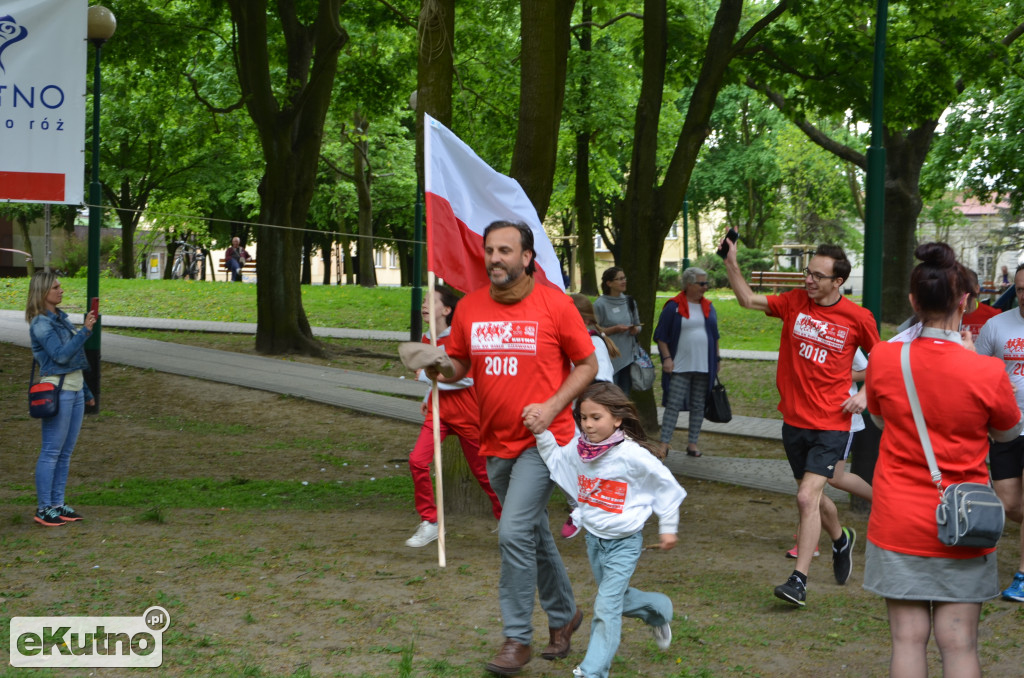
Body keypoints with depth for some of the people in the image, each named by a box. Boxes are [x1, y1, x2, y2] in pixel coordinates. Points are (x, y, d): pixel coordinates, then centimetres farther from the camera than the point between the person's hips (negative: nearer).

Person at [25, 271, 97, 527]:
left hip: (75, 390, 8)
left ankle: (57, 503, 17)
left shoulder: (61, 318, 14)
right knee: (51, 452, -4)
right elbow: (61, 355, -20)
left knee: (66, 452, 10)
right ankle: (43, 509, 1)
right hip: (57, 390, -8)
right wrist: (85, 331, -24)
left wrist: (87, 392, 22)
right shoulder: (41, 324, -11)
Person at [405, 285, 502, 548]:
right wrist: (429, 397, 15)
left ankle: (503, 515, 30)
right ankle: (429, 522, -3)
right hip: (438, 410, 6)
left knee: (481, 468, 6)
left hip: (465, 410, -6)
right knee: (417, 460, -13)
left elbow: (464, 377, -21)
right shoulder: (427, 340, 8)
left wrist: (426, 375, -20)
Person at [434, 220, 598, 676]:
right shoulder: (469, 308, 2)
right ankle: (563, 615, 37)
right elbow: (458, 365, 11)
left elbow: (587, 365, -2)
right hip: (497, 443, 5)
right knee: (534, 533, 17)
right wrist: (438, 368, -13)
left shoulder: (554, 304, -9)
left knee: (514, 531, -15)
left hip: (544, 440, -5)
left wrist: (552, 406, -15)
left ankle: (517, 639, -5)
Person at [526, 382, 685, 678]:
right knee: (616, 598, 23)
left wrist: (668, 528, -3)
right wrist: (540, 433, -2)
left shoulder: (632, 455, -22)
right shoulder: (579, 449, -6)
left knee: (606, 606, -9)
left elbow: (666, 486, -10)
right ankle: (658, 610, 50)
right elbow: (555, 459, 15)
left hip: (624, 543, -6)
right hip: (594, 539, 7)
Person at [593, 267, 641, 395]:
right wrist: (614, 329, -19)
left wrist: (635, 329, -2)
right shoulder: (600, 304, -7)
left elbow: (638, 325, 21)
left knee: (624, 393, 9)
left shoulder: (629, 302, 11)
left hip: (628, 357, 6)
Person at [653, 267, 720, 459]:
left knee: (698, 406, 8)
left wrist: (717, 358, 15)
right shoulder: (674, 307, -5)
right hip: (679, 366, -5)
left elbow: (715, 336, 19)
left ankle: (692, 443, 16)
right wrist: (667, 357, -11)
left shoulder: (708, 307, 10)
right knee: (673, 404, -7)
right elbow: (661, 336, -4)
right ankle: (664, 444, -7)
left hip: (704, 366, 5)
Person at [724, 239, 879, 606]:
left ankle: (799, 581, -13)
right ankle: (841, 540, 49)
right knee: (813, 496, 19)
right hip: (794, 421, 5)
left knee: (807, 497, -16)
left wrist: (864, 393, -5)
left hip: (830, 425, -4)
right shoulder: (795, 302, 1)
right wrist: (730, 263, -9)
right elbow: (748, 300, 4)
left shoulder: (858, 318, -6)